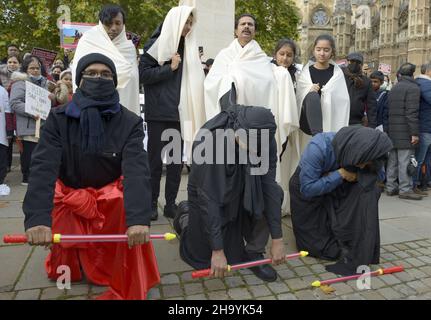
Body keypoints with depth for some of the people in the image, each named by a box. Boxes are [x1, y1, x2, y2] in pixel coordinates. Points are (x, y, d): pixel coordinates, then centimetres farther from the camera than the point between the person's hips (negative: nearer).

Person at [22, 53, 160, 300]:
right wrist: (37, 217, -41)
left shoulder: (130, 123, -14)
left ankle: (130, 288, -12)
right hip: (70, 200, 1)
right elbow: (43, 167, -24)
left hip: (112, 198, -1)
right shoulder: (59, 119, -11)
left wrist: (139, 218, -46)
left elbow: (137, 170, -30)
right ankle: (66, 260, 39)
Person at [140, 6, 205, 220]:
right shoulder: (156, 44, 0)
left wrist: (197, 68, 3)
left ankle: (171, 203, 15)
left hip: (180, 112, 5)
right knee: (155, 160, 2)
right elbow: (143, 74, -8)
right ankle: (152, 203, 14)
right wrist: (170, 68, -11)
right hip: (159, 113, -4)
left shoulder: (187, 46, 14)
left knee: (177, 160, 5)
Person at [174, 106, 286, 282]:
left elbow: (269, 186, -22)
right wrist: (217, 249, -31)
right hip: (210, 194, -3)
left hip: (242, 193, 4)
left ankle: (254, 254, -5)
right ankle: (186, 216, 30)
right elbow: (208, 197, -34)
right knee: (204, 259, 2)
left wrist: (277, 239, -22)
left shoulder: (266, 140, -24)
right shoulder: (209, 139, -36)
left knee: (275, 193, -25)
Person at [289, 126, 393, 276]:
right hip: (307, 194, -4)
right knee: (317, 244, -6)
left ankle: (360, 254, -14)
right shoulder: (319, 147, -37)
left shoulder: (362, 152, -22)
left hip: (335, 190, 4)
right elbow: (307, 189, -31)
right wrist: (340, 174, -33)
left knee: (367, 191, -23)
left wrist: (356, 176, -31)